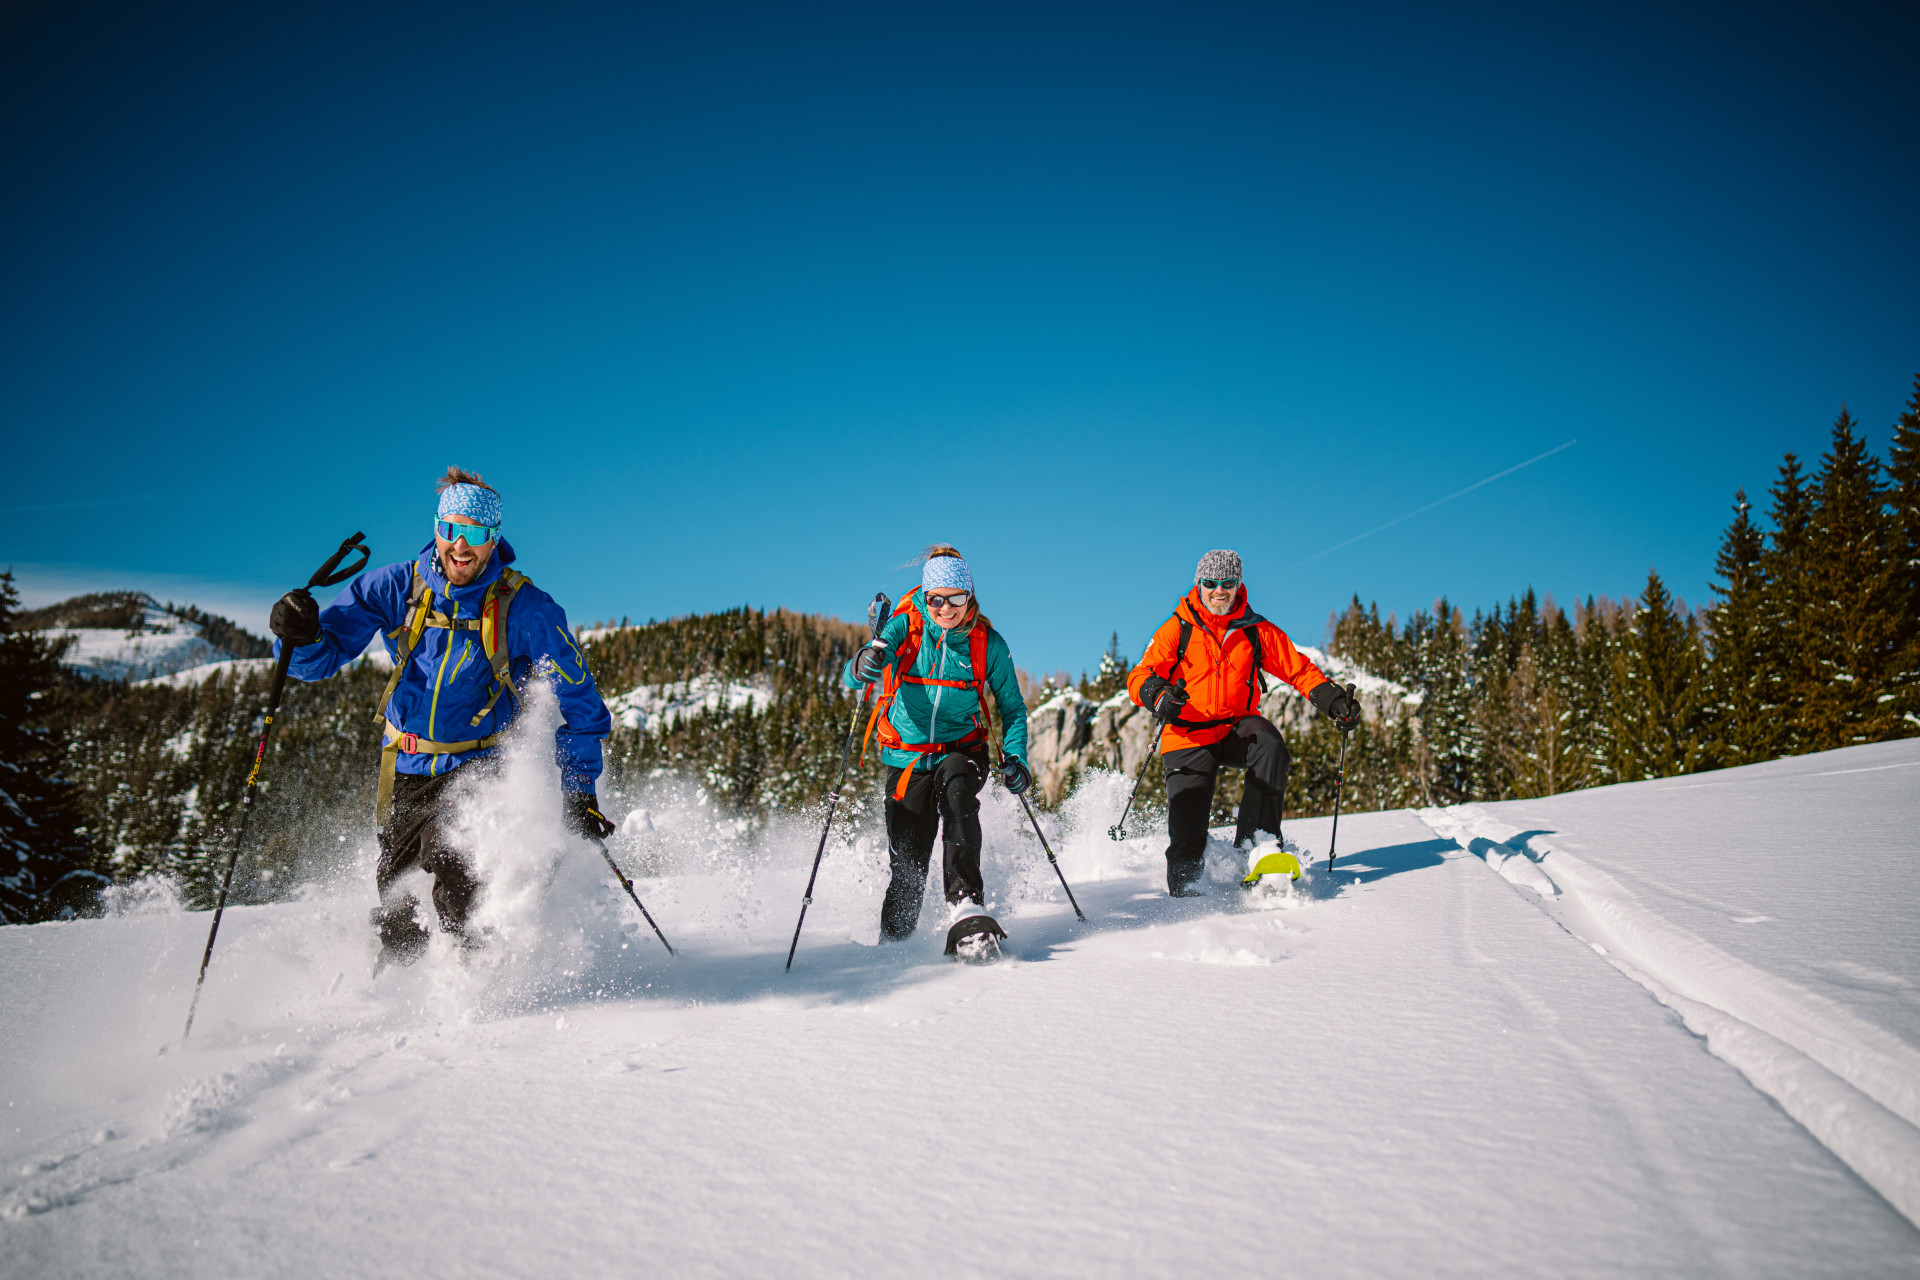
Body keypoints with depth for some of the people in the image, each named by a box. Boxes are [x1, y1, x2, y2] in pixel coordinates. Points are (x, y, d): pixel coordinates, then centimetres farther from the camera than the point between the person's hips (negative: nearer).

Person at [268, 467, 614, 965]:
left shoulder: (526, 609, -13)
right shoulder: (394, 588, -6)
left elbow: (577, 702, -5)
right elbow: (321, 658, -4)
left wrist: (580, 793, -8)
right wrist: (299, 637, -29)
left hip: (479, 765, -4)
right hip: (406, 768, 4)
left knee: (447, 856, -28)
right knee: (391, 887, 12)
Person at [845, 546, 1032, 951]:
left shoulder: (987, 643, -7)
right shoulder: (905, 627, -10)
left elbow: (1012, 707, 5)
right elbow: (852, 677, -22)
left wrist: (1014, 757, -10)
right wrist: (863, 666, -47)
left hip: (962, 750, 0)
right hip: (907, 757, 0)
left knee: (956, 792, -35)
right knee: (907, 862, -5)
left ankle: (966, 910, -38)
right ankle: (893, 941, 23)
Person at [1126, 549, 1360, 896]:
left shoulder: (1257, 631, 4)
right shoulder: (1177, 629, -2)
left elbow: (1299, 669, 8)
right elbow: (1140, 676, -7)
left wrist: (1333, 700, -7)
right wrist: (1156, 694, -30)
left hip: (1238, 728, 2)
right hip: (1190, 735, -1)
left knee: (1269, 744, -32)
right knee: (1188, 832, -10)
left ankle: (1255, 844, -28)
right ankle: (1183, 890, 12)